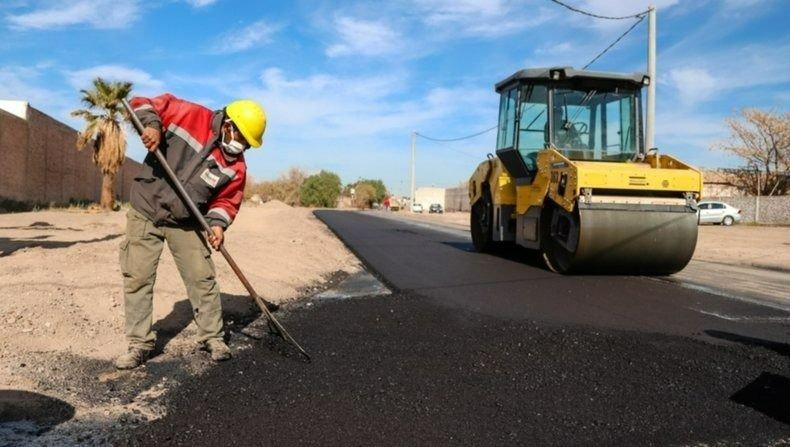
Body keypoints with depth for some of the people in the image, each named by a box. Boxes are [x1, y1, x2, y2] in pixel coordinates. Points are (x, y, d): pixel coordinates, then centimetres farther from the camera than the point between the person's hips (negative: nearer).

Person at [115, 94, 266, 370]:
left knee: (202, 279, 0)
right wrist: (152, 125, -26)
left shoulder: (236, 166, -6)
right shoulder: (187, 115, -13)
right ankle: (140, 345, 12)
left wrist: (217, 223, -18)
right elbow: (142, 104, -6)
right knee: (137, 278, 0)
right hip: (145, 212, -1)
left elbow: (227, 200, 1)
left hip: (185, 223, 2)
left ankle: (212, 337, 17)